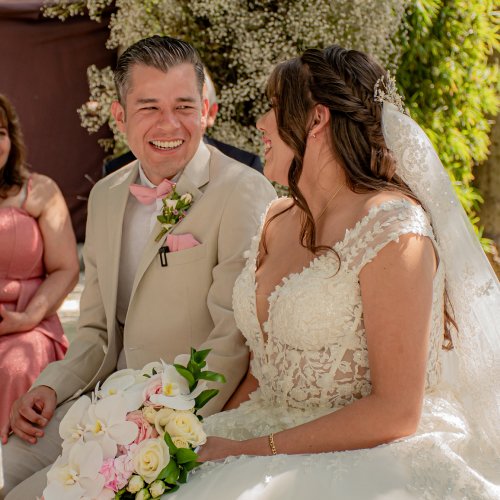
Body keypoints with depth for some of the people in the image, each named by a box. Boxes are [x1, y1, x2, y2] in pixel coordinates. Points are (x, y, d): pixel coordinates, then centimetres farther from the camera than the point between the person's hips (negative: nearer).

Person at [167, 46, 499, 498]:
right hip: (276, 453, 6)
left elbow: (396, 412, -16)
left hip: (361, 460, -6)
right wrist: (214, 441, -4)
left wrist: (249, 451, -15)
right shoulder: (279, 220, 8)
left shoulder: (391, 229, -14)